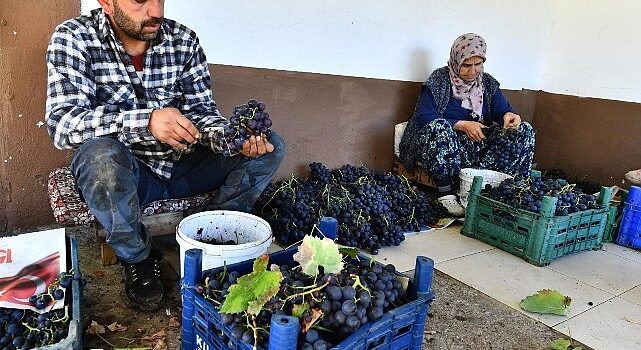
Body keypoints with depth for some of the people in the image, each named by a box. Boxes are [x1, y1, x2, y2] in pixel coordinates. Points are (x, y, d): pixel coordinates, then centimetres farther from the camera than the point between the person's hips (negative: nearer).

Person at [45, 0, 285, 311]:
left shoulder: (184, 40, -1)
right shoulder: (74, 38, -11)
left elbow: (200, 111, -2)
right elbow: (61, 122, -23)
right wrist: (146, 121, -38)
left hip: (180, 166, 4)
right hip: (120, 174, -3)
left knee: (271, 146, -9)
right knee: (99, 154, -38)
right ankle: (138, 258, -8)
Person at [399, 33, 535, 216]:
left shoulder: (488, 83, 13)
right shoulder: (439, 80, -3)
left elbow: (502, 110, 6)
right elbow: (424, 118, -13)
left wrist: (509, 116, -20)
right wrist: (463, 125, -20)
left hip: (479, 145, 5)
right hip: (444, 146, -5)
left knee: (524, 131, -9)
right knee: (439, 127, -37)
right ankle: (445, 193, -30)